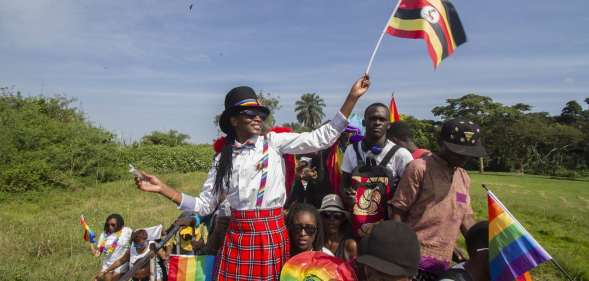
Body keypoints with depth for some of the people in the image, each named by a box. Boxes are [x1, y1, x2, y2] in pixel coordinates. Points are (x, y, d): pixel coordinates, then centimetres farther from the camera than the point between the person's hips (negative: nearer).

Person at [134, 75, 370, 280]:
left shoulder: (274, 142, -1)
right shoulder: (223, 158, 5)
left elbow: (323, 138, -7)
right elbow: (204, 206, 6)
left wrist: (352, 97, -12)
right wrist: (162, 188, -1)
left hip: (272, 232, -2)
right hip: (238, 236, 2)